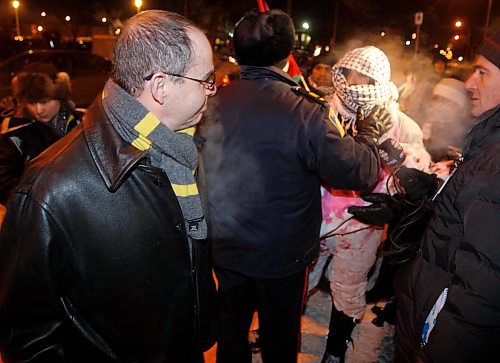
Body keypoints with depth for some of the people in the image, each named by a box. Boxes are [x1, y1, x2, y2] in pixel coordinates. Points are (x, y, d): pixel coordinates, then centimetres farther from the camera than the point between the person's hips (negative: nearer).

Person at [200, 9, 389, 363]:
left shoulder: (215, 103, -13)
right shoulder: (304, 114, -26)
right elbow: (361, 172, -19)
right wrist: (367, 134, -1)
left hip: (225, 250, 4)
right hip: (281, 258, -3)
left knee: (232, 327, 28)